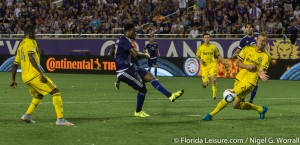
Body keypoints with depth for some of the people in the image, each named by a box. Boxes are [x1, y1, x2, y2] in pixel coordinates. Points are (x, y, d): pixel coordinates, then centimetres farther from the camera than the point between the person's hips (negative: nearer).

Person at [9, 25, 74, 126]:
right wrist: (41, 74, -26)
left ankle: (27, 116, 21)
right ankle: (60, 119, -16)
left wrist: (13, 80, 33)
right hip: (34, 75, -9)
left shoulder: (21, 45, 21)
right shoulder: (30, 42, -5)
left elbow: (15, 64, 25)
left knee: (39, 95, 30)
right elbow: (32, 58, -21)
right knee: (56, 92, -7)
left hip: (25, 77, 9)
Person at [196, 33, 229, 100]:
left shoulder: (213, 47, 5)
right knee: (206, 84, -6)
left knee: (213, 80, -22)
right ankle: (204, 82, 34)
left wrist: (225, 62, 7)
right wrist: (200, 60, -9)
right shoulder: (200, 47, 2)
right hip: (204, 66, 0)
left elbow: (218, 55, 16)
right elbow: (197, 56, 13)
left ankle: (214, 95, -9)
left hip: (212, 65, 0)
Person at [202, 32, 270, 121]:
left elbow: (261, 71, -13)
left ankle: (211, 114, -10)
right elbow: (238, 62, 6)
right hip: (240, 77, 6)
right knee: (236, 105, 10)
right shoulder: (248, 49, 4)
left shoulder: (266, 56, -5)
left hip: (250, 81, -6)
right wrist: (247, 66, -14)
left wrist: (261, 75, -38)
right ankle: (261, 109, 29)